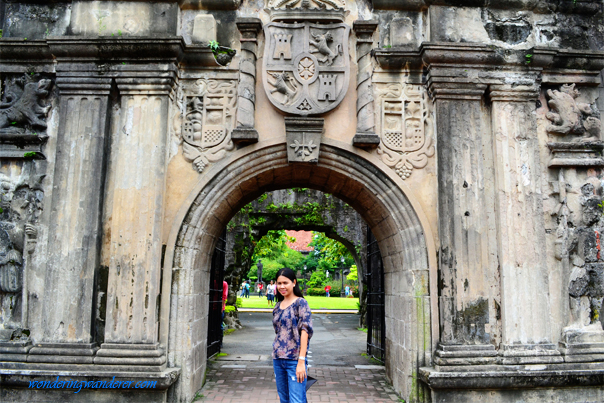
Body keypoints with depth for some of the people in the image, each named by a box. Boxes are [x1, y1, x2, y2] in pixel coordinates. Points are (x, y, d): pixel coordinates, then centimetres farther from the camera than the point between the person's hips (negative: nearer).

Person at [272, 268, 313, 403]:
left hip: (295, 360, -6)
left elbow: (305, 331, -14)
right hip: (278, 359, 7)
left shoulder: (300, 303, -7)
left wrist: (301, 361, -19)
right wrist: (276, 358, 14)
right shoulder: (278, 306, 13)